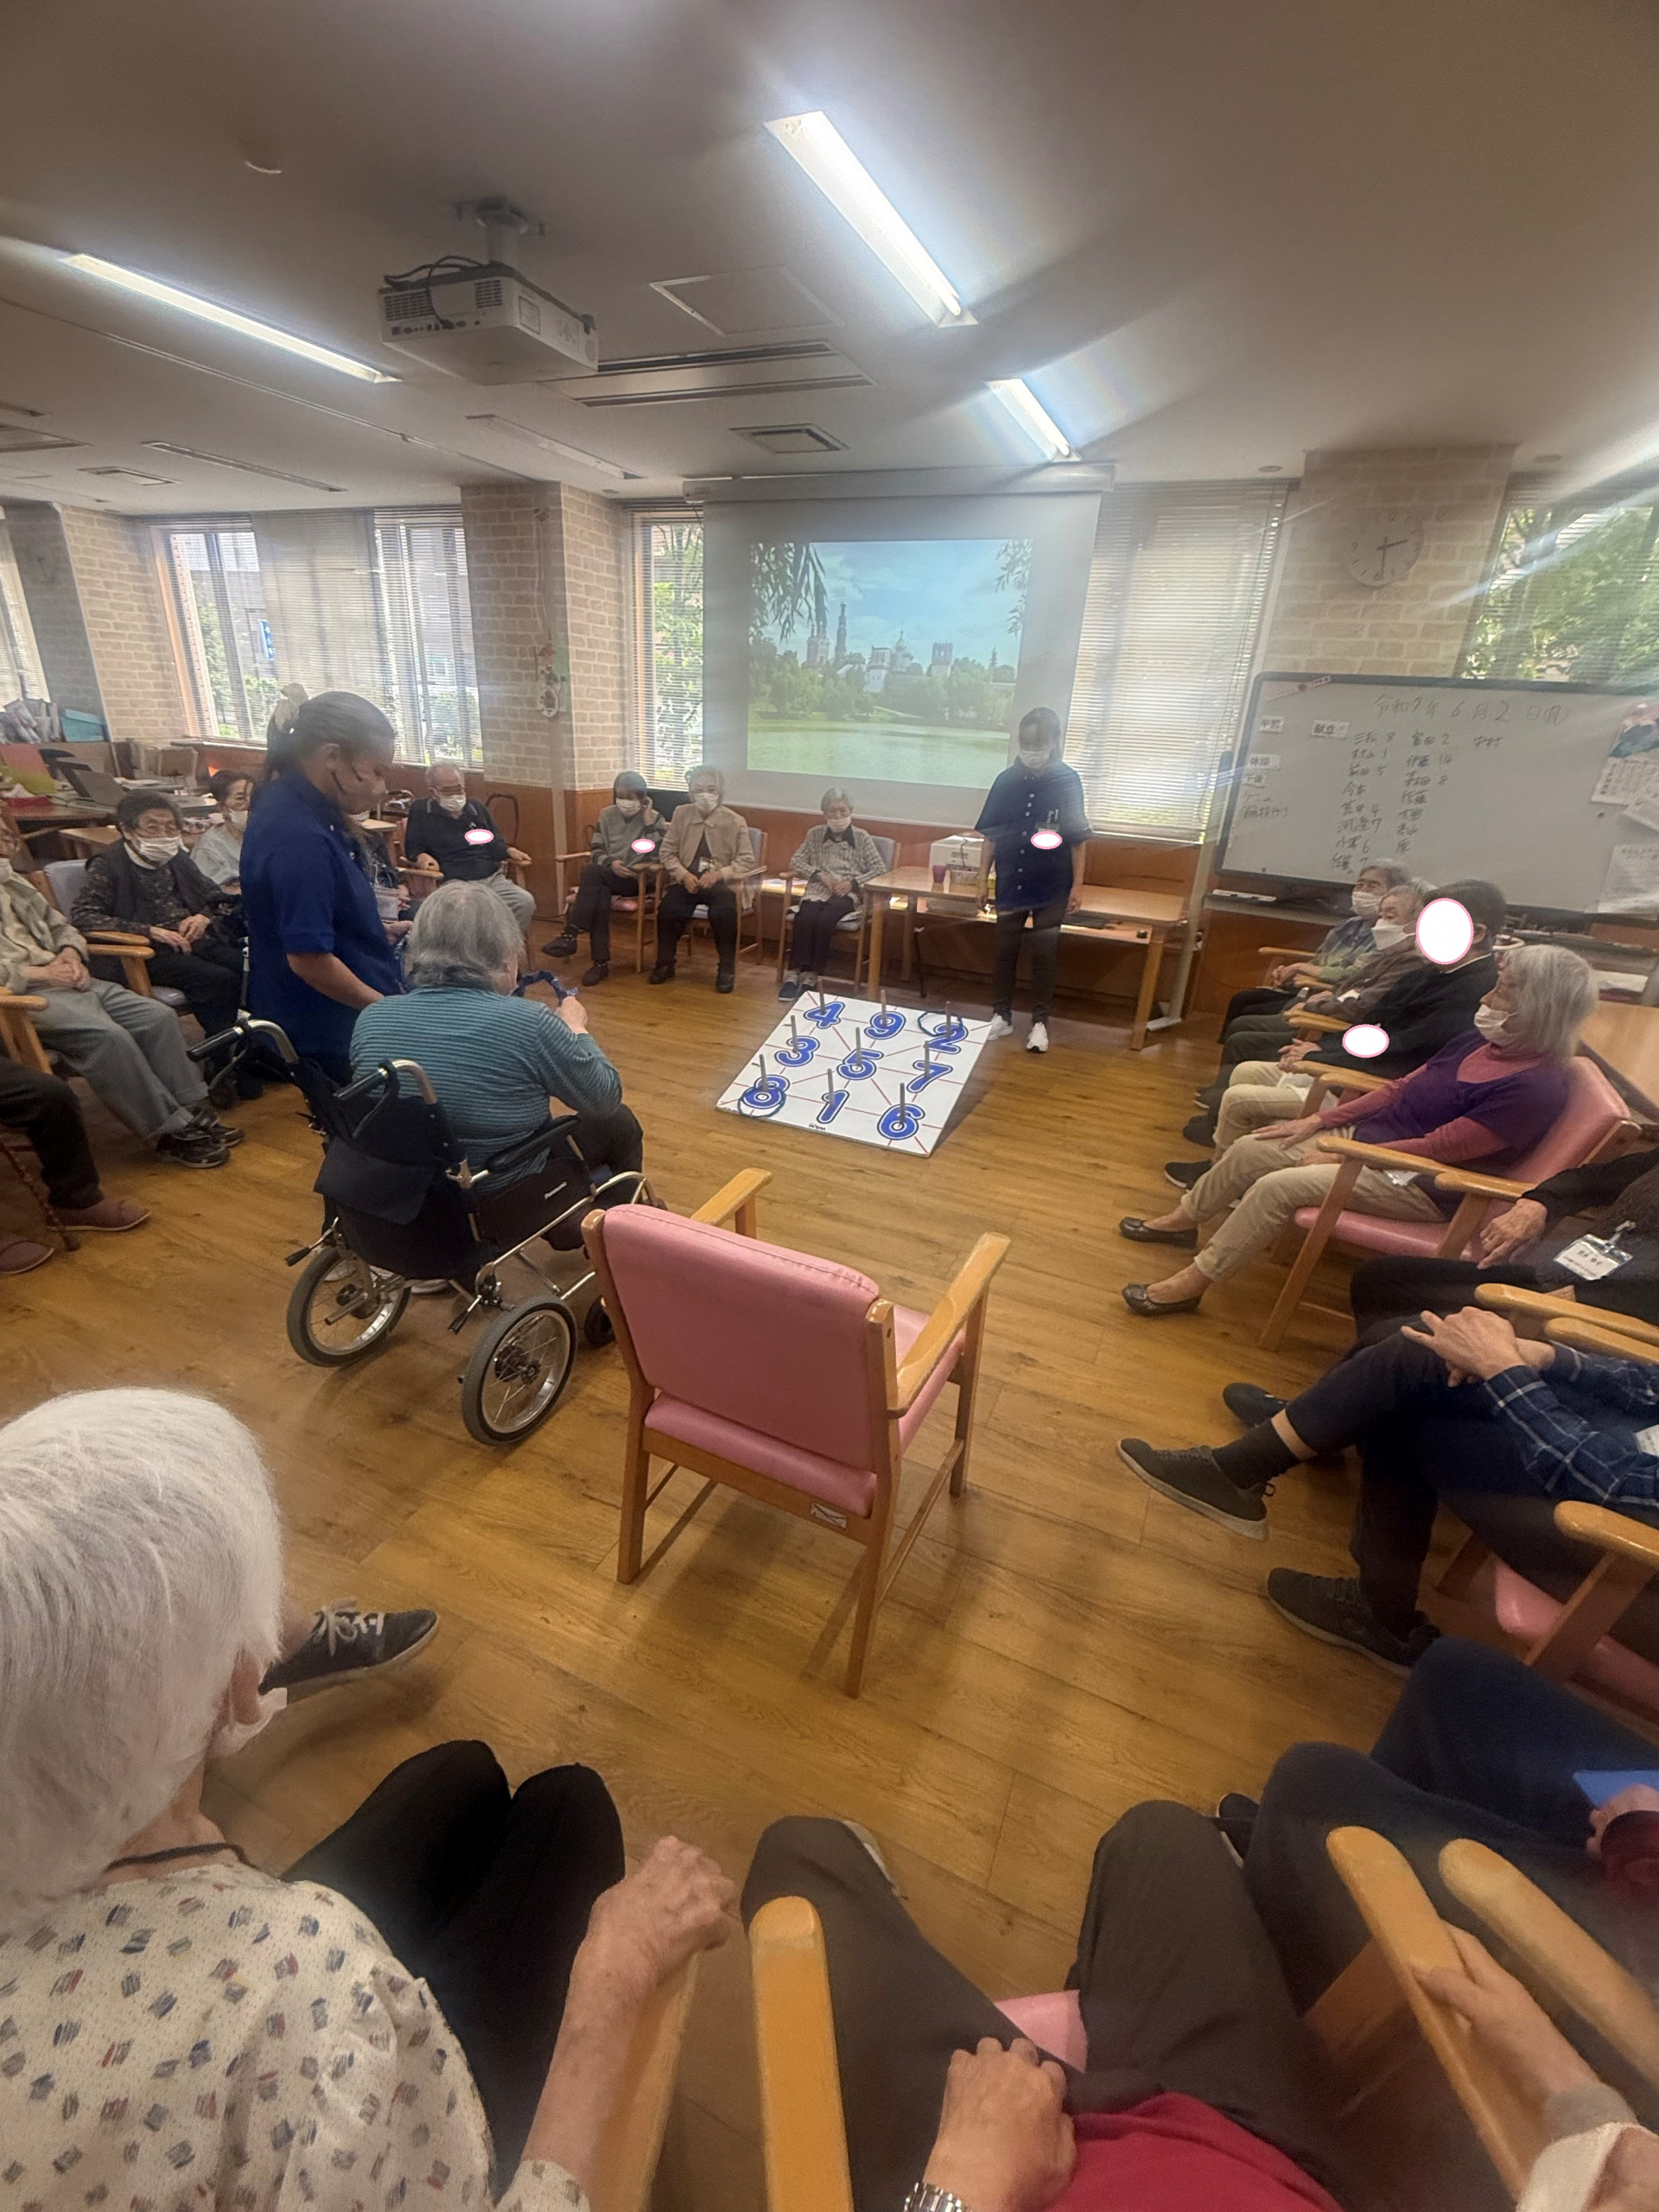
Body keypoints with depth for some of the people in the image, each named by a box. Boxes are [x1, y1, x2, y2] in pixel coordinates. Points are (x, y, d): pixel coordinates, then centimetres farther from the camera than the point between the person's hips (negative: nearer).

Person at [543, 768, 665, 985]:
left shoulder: (654, 819, 2)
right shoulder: (607, 815, 12)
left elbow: (658, 855, -12)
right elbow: (595, 850, 8)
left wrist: (648, 819, -13)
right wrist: (611, 863, -13)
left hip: (636, 879, -3)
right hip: (605, 876, 3)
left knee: (592, 872, -32)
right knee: (599, 898, -34)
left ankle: (570, 934, -32)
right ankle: (601, 962, -31)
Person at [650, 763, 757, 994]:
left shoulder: (735, 822, 1)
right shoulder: (681, 814, 8)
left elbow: (747, 861, -2)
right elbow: (667, 852, 8)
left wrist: (719, 874, -18)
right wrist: (684, 875, -11)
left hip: (721, 882, -2)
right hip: (686, 880, 2)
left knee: (724, 912, -34)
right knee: (668, 909, -27)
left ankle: (726, 968, -13)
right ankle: (664, 964, -6)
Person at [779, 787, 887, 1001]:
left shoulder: (862, 837, 8)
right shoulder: (815, 834, 14)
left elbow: (880, 869, 5)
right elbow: (796, 862, 12)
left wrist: (853, 883, -10)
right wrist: (820, 874, -6)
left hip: (847, 893, -2)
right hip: (817, 890, 2)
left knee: (824, 921, -33)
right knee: (804, 919, -32)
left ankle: (811, 976, -26)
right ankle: (794, 973, -28)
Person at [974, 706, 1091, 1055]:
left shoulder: (1068, 781, -5)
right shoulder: (1007, 780, 0)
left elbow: (1078, 839, -3)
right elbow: (990, 835, 5)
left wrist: (1077, 885, -6)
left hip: (1051, 887, -2)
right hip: (1010, 884, 2)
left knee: (1044, 955, 5)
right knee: (1004, 951, 9)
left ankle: (1039, 1022, 16)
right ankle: (1001, 1016, 23)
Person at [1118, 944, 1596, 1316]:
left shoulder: (1535, 1087, -21)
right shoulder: (1480, 1042, 4)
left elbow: (1437, 1148, -22)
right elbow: (1400, 1090, 10)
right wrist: (1319, 1120, 4)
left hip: (1417, 1182, -8)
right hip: (1369, 1135, 9)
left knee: (1278, 1185, -26)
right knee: (1247, 1150, -1)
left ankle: (1192, 1284, -16)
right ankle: (1183, 1220, 21)